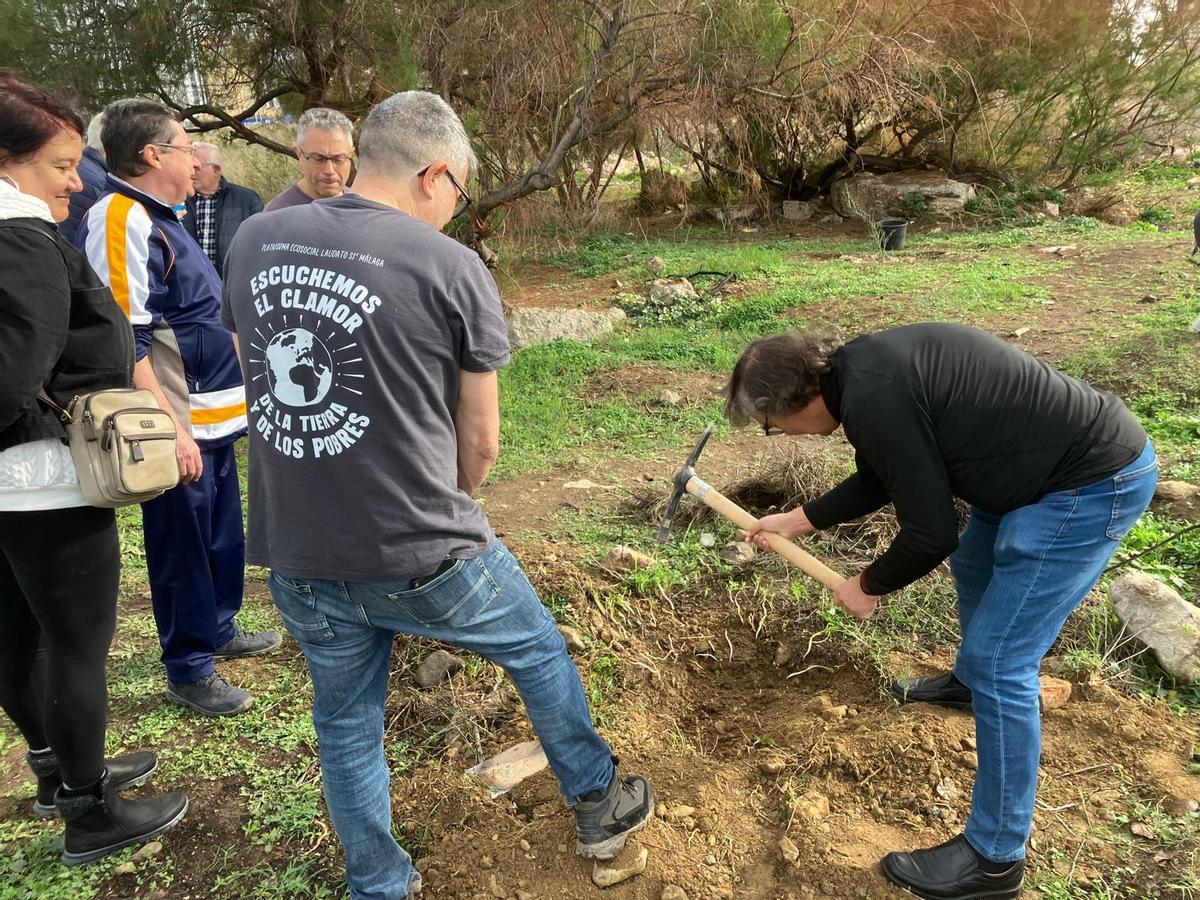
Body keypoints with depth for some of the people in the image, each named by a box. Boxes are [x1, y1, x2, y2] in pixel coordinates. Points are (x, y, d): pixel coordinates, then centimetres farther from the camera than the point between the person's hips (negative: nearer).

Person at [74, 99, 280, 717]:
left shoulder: (159, 220, 13)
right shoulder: (120, 220, -17)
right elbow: (123, 343, -22)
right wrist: (173, 431, -23)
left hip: (212, 419, 9)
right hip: (178, 431, -9)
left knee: (224, 535, 20)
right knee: (183, 547, 4)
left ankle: (219, 630, 38)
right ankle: (188, 670, 20)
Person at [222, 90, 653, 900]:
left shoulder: (253, 242, 2)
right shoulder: (451, 266, -12)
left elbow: (262, 384, 12)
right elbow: (480, 439, -5)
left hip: (294, 557, 5)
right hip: (422, 558, -4)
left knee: (346, 723, 24)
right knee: (539, 652, 22)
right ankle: (598, 807, 41)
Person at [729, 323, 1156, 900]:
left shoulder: (872, 400, -28)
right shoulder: (861, 368, 3)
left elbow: (930, 536, -20)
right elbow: (882, 479, 18)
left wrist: (867, 586, -2)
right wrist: (796, 521, 21)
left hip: (1094, 483, -10)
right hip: (1079, 451, 10)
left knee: (998, 664, -5)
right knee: (973, 565, 31)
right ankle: (971, 682, 58)